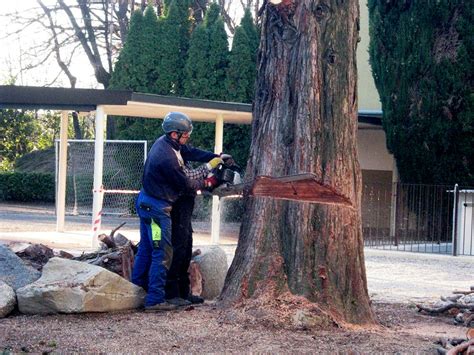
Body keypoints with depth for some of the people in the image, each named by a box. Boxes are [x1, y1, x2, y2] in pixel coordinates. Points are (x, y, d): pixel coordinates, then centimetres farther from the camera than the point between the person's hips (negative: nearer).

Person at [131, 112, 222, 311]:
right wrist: (206, 183, 0)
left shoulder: (165, 142, 0)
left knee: (146, 249, 17)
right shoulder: (167, 157, -28)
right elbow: (185, 185, -17)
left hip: (147, 203, 10)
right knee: (163, 254, -6)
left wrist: (215, 158, 2)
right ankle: (155, 300, -4)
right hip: (157, 207, -10)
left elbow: (191, 152, 12)